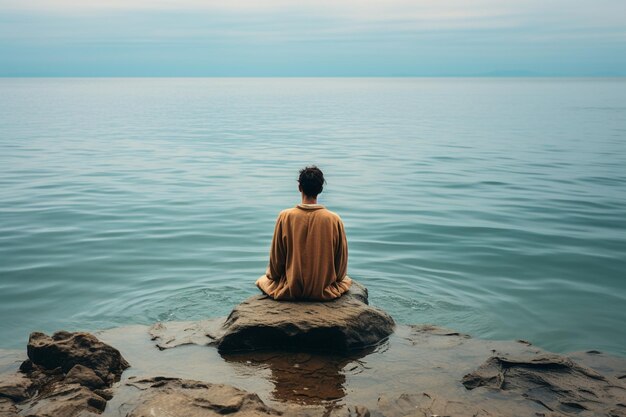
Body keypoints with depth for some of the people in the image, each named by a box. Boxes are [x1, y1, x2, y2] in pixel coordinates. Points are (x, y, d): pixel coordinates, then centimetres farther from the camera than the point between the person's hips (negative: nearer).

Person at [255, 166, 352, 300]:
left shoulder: (285, 217, -12)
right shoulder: (334, 220, -12)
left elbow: (276, 258, -3)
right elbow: (341, 263, -2)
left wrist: (273, 275, 18)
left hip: (289, 291, 0)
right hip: (324, 291, 0)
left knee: (263, 280, 35)